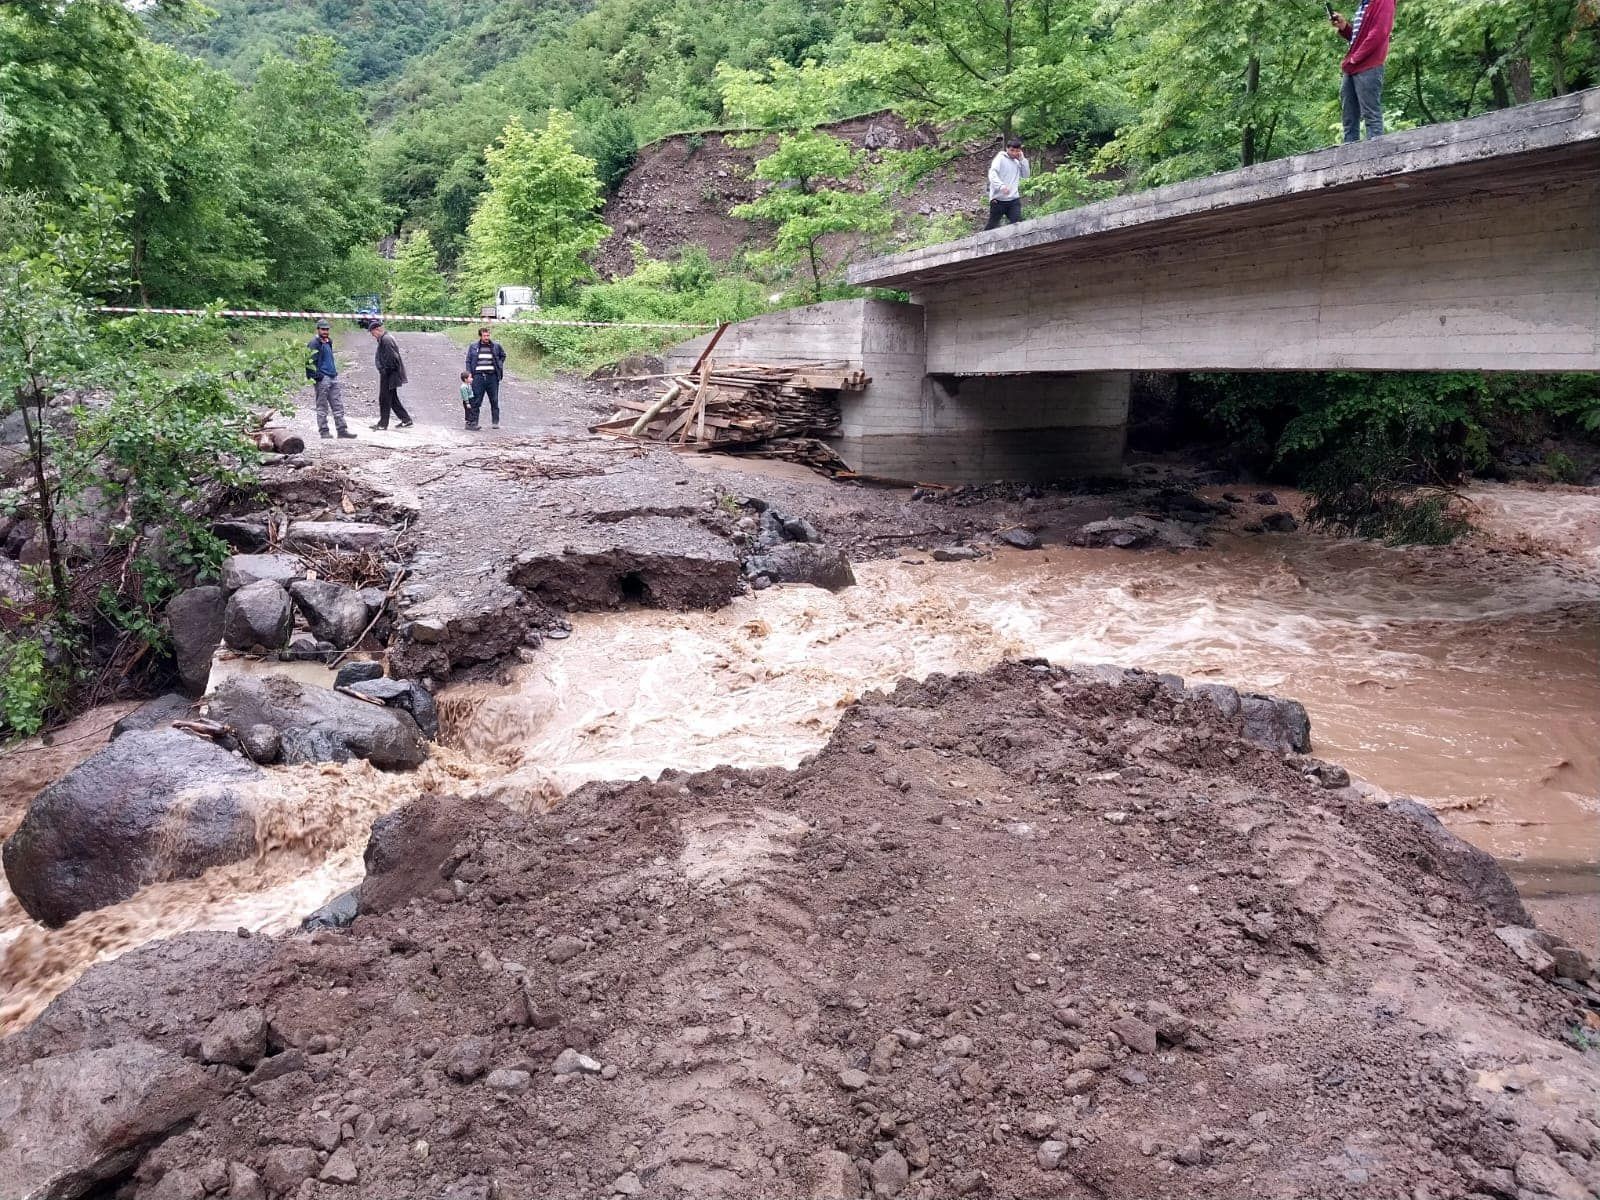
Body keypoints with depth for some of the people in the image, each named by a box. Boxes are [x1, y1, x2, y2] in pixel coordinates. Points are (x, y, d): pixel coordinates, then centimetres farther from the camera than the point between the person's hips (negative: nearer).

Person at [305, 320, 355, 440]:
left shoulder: (328, 342, 18)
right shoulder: (314, 344, -8)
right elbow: (310, 362, -13)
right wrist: (315, 376, -17)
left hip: (333, 378, 8)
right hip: (322, 379, -8)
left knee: (338, 406, 5)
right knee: (322, 407, -1)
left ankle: (342, 430, 6)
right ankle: (324, 431, 3)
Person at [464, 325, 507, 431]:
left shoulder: (496, 346, 6)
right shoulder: (473, 347, 6)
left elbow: (503, 355, 25)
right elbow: (468, 361, 9)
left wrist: (499, 366, 13)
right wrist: (469, 374, -1)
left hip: (492, 376, 1)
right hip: (478, 376, -1)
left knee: (494, 400, 6)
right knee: (476, 401, -2)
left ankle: (496, 422, 14)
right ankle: (472, 421, 1)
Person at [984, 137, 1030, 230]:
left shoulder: (1017, 161, 15)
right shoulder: (1000, 158, -4)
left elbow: (1026, 175, 11)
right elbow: (992, 174, -17)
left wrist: (1022, 160, 1)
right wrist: (1001, 186, -33)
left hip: (1014, 199, 4)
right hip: (999, 199, -4)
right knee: (993, 225, 7)